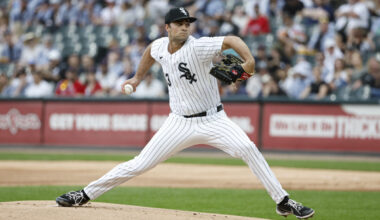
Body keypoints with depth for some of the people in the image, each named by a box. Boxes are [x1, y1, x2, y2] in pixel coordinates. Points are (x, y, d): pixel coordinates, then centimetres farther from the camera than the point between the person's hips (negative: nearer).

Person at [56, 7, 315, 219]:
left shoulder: (197, 47, -18)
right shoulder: (160, 46, -1)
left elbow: (231, 40, -31)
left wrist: (249, 61, -47)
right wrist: (138, 78, 30)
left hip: (213, 120, -3)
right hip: (180, 123, 3)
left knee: (248, 149, -26)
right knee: (138, 165, 1)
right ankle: (86, 195, 12)